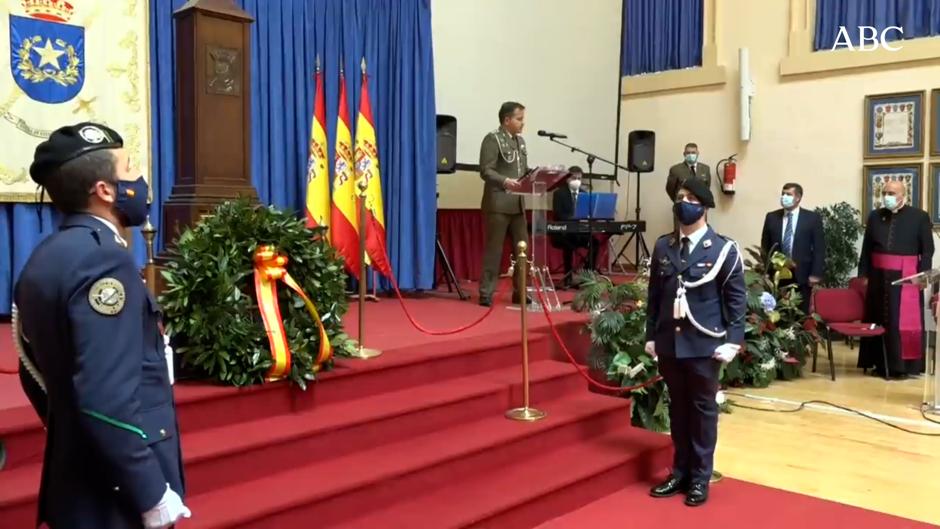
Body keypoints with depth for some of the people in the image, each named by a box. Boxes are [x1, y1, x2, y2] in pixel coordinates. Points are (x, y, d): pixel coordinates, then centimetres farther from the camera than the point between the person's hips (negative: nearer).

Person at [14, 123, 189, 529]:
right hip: (117, 496, -9)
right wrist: (153, 493, -21)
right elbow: (107, 400, -27)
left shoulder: (44, 259, 7)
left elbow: (39, 373, 15)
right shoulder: (102, 258, -21)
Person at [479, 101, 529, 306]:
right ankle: (486, 293, 3)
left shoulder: (520, 141, 17)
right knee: (494, 249, -4)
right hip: (498, 203, -8)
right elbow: (486, 171, -15)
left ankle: (519, 291, 18)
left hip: (517, 203, 8)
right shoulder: (492, 139, -7)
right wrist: (505, 181, -30)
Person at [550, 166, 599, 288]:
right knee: (569, 244, -36)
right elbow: (558, 215, -12)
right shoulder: (559, 193, 0)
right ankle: (568, 277, -22)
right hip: (563, 232, -4)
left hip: (582, 231, 4)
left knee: (595, 241, -25)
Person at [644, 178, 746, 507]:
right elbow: (655, 294, 11)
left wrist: (732, 341, -11)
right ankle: (680, 472, 25)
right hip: (669, 342, 4)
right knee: (678, 409, 12)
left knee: (703, 409, 8)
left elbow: (737, 299, -5)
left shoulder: (723, 249, -4)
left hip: (704, 344, -4)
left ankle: (700, 478, 19)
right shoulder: (663, 246, 9)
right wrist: (651, 335, 9)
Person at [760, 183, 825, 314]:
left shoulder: (812, 218, 2)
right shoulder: (771, 217, 8)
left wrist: (816, 274, -7)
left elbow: (819, 248, -1)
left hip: (802, 276, -1)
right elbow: (765, 246, 10)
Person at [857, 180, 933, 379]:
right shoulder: (875, 216, 8)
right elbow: (866, 248, 10)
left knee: (904, 322, -2)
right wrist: (863, 273, 3)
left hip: (906, 277, -3)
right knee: (879, 320, 7)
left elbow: (927, 250, 0)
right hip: (879, 276, 3)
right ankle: (881, 364, 16)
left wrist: (922, 275, -9)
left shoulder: (920, 217, 0)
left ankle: (902, 366, 7)